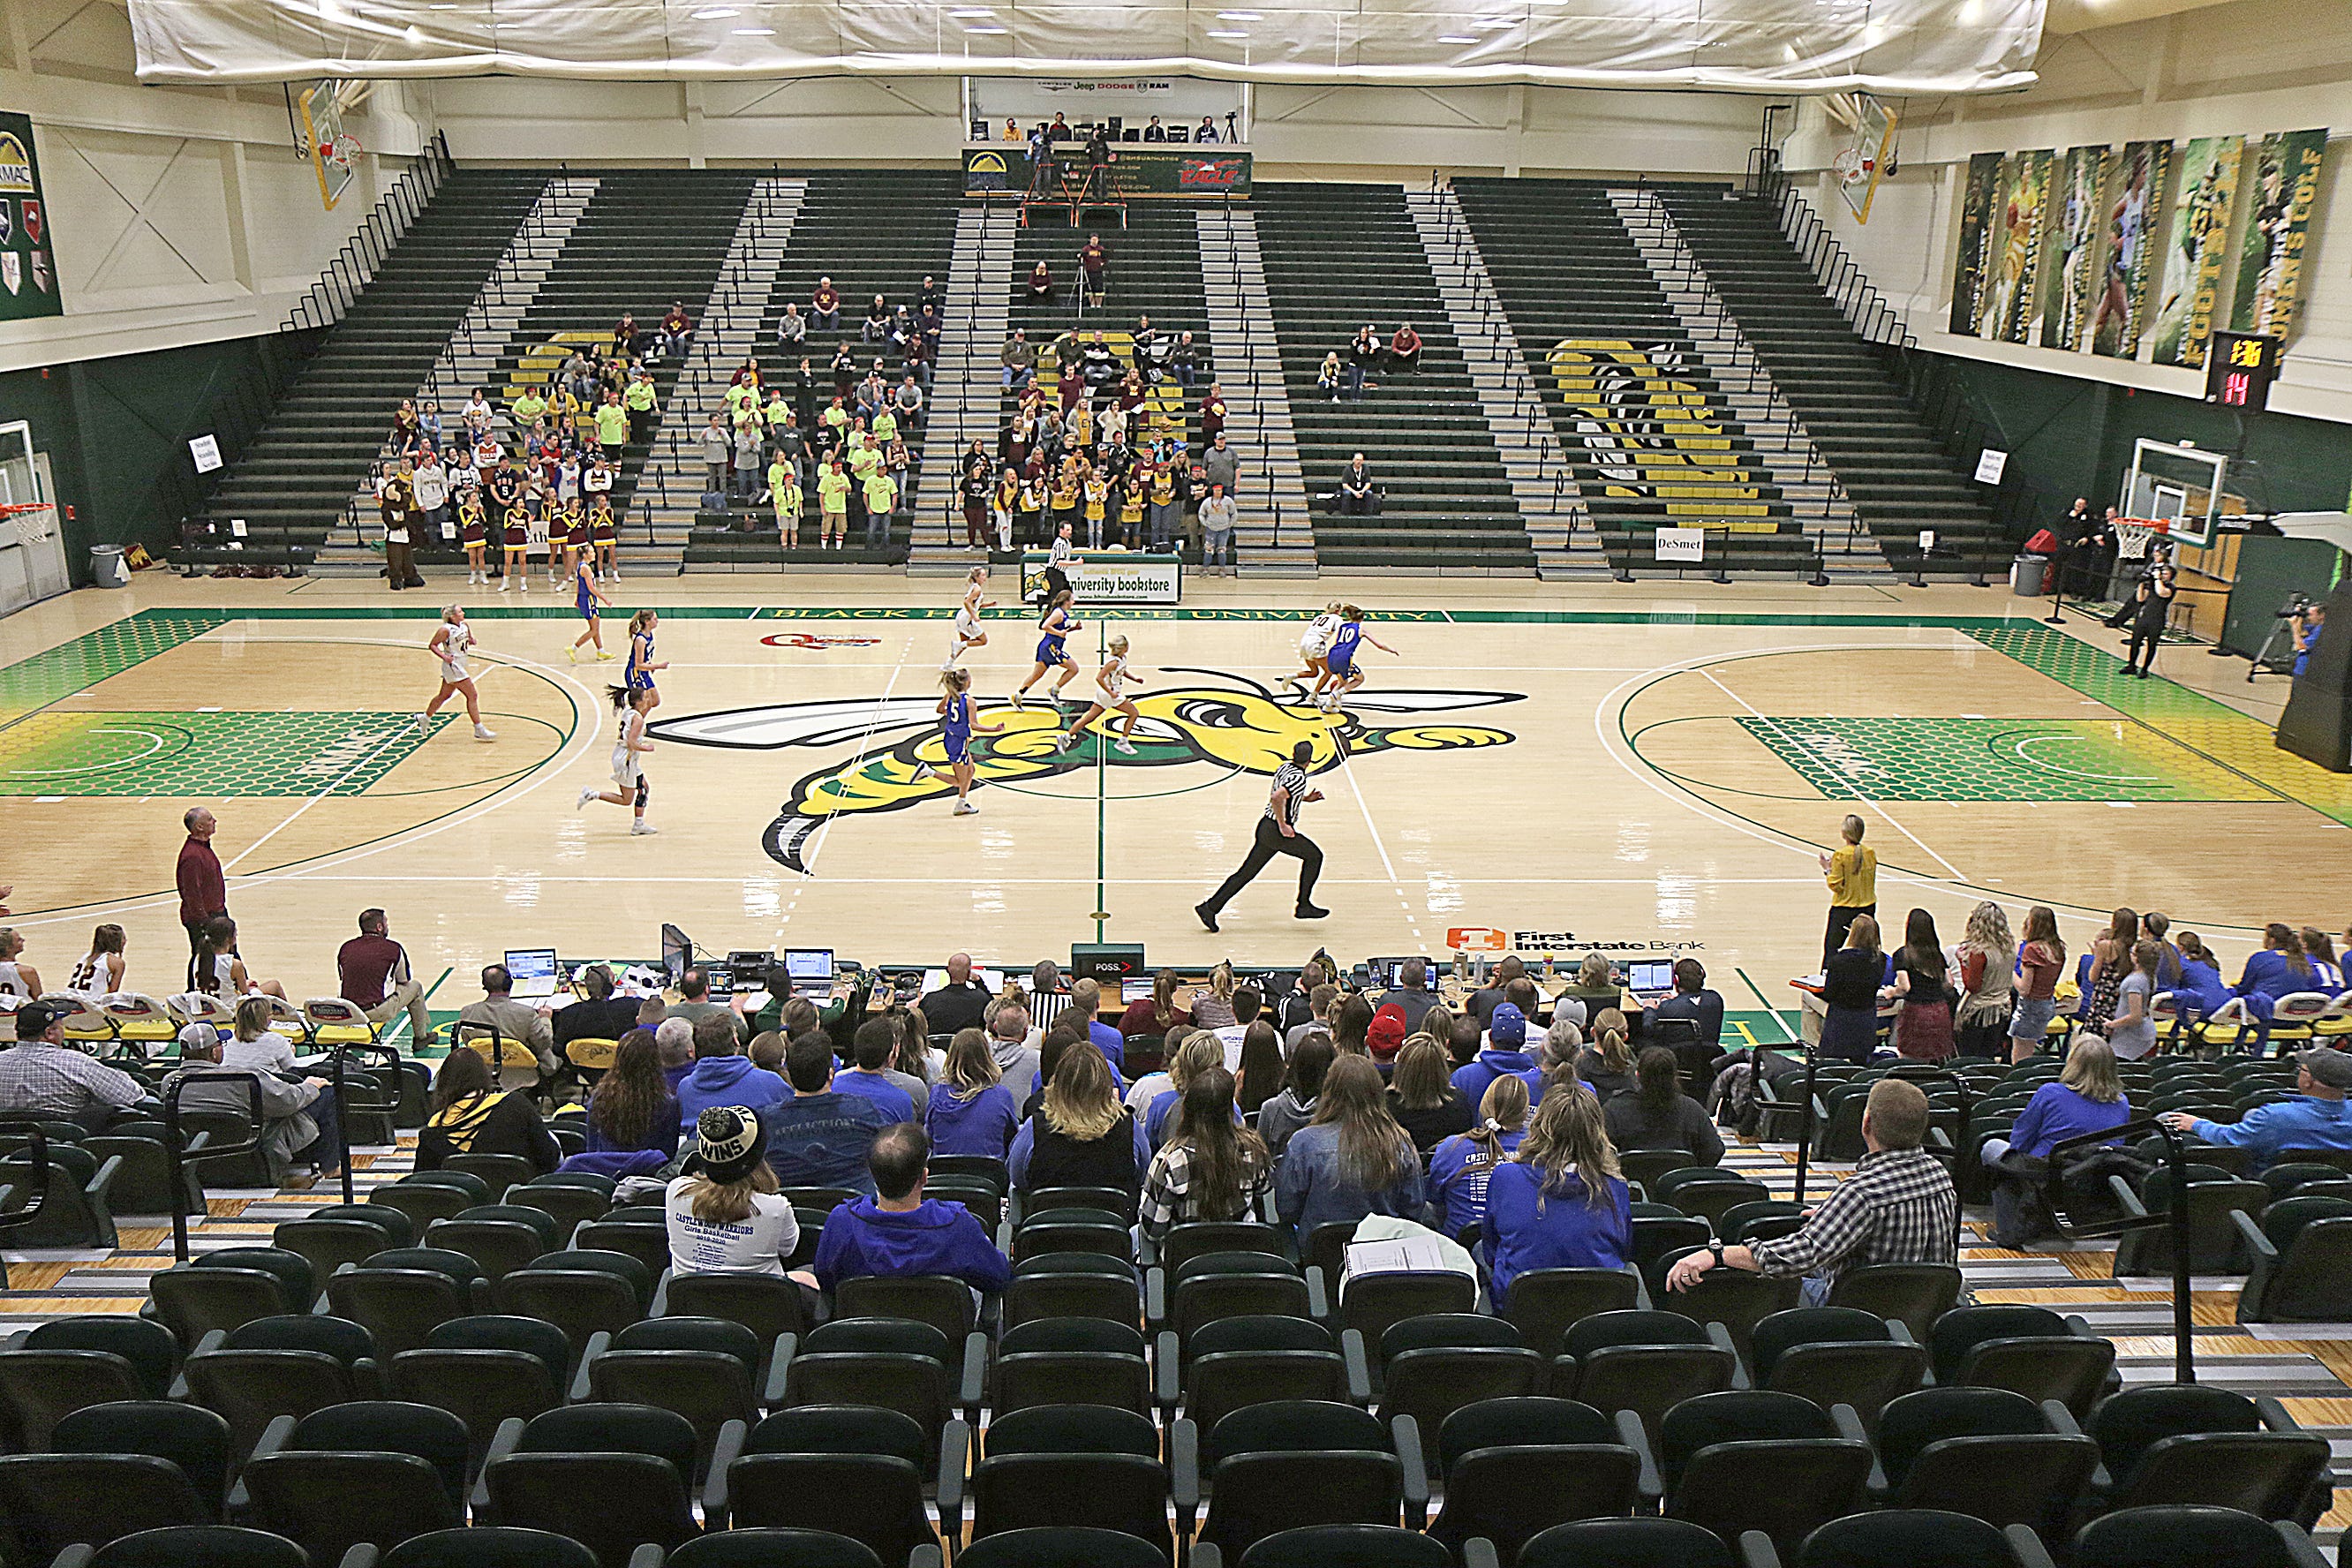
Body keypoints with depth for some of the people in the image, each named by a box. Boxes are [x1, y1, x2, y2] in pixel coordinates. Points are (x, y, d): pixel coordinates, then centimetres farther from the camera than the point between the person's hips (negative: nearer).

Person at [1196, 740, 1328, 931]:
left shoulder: (1284, 767, 10)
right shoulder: (1299, 778, -17)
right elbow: (1276, 797, -31)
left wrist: (1305, 799, 20)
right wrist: (1283, 825, -21)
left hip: (1265, 827, 8)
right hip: (1276, 832, -8)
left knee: (1246, 873, 9)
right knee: (1314, 855, 9)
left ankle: (1210, 907, 6)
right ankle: (1304, 906, 12)